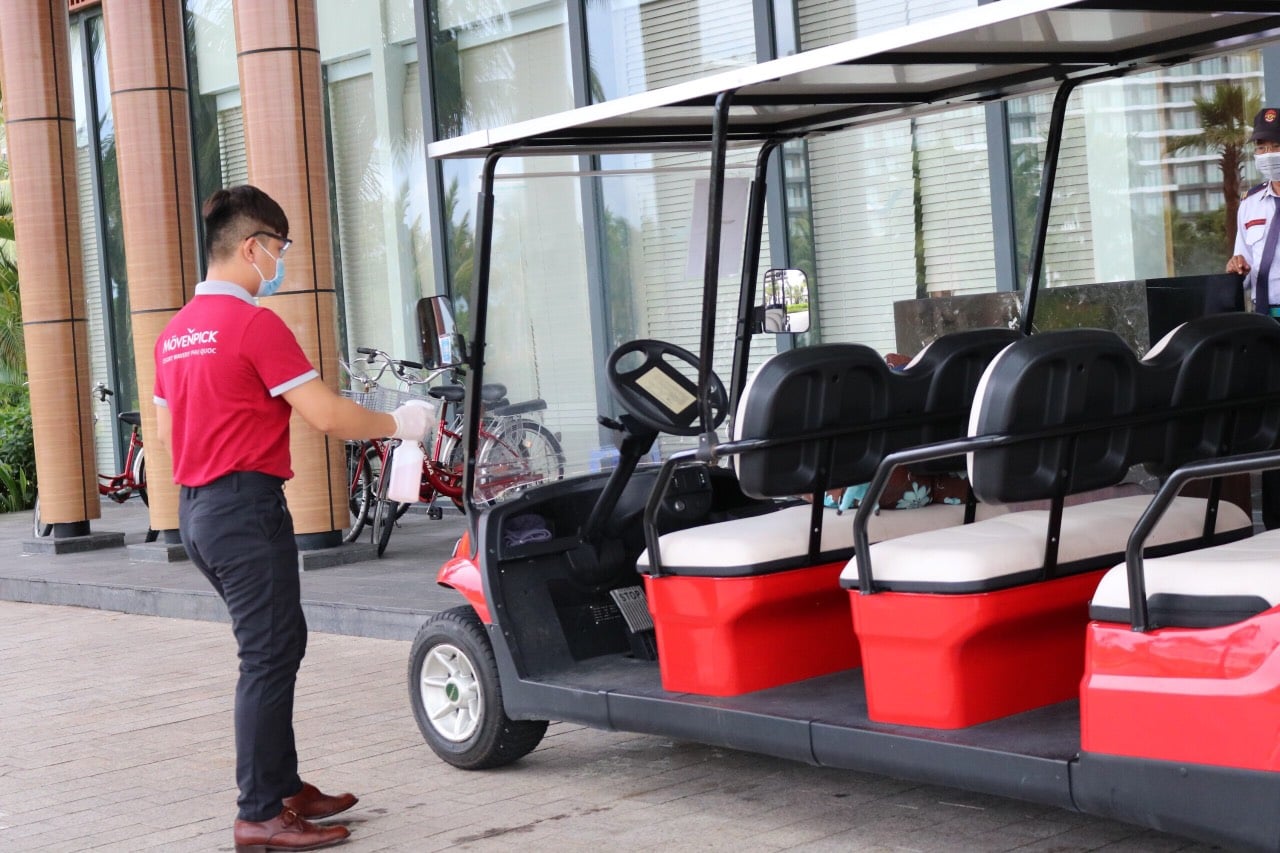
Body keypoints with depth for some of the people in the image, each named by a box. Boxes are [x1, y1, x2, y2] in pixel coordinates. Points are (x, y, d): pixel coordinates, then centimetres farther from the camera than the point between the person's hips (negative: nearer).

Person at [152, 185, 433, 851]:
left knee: (277, 645, 18)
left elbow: (165, 430, 19)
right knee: (269, 658, -4)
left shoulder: (175, 331, 13)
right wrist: (398, 424, -3)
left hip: (196, 510, 9)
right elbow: (327, 415, -17)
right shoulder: (254, 323, -15)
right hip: (247, 507, -9)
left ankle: (284, 788, 24)